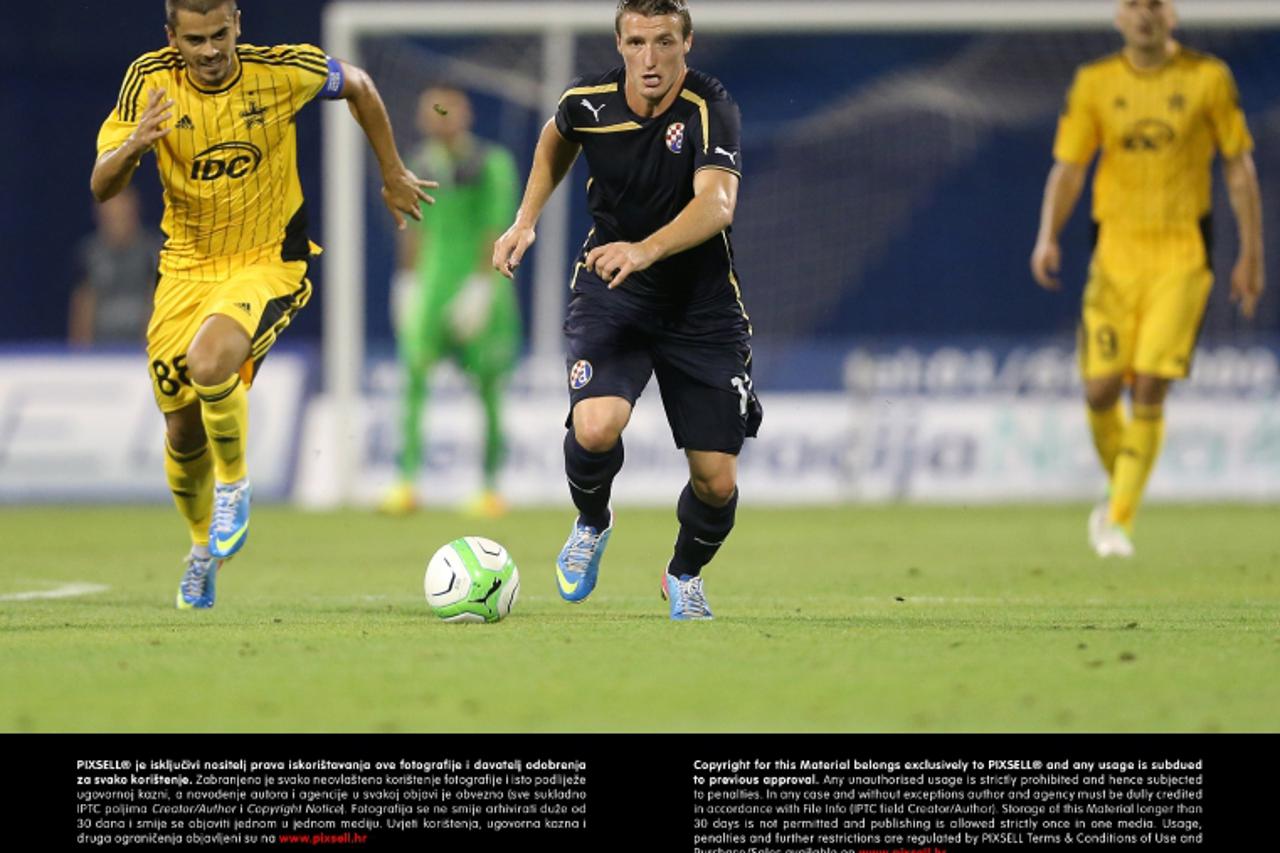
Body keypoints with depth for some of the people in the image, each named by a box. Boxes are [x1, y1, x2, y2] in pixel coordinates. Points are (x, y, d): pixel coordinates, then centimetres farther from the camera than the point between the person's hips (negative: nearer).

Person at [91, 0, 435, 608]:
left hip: (268, 262, -3)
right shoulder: (150, 80, -13)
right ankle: (203, 548, 39)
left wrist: (393, 175, 12)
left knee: (210, 362, -33)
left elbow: (357, 85, 5)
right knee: (184, 434, 9)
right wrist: (132, 147, -37)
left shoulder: (281, 69, -16)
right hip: (186, 267, 3)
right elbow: (101, 188, -16)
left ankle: (234, 485, -5)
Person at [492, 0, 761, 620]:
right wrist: (526, 220, 8)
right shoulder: (589, 102, -9)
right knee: (595, 428, -27)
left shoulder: (711, 109, -20)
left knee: (717, 482, -3)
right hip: (609, 295, 1)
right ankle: (592, 524, 8)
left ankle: (685, 574, 33)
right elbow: (556, 139, 18)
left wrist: (645, 250, -53)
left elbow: (716, 203, -37)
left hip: (700, 306, -1)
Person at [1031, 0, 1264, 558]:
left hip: (1181, 255, -2)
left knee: (1150, 390, -13)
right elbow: (1067, 167, 3)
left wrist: (1251, 255, 3)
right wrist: (1048, 237, -13)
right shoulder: (1094, 84, 4)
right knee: (1100, 391, -3)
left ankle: (1119, 522, -7)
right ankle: (1119, 492, 24)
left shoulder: (1207, 79, 1)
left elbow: (1239, 169, 5)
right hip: (1116, 253, 2)